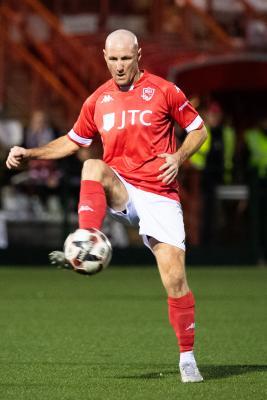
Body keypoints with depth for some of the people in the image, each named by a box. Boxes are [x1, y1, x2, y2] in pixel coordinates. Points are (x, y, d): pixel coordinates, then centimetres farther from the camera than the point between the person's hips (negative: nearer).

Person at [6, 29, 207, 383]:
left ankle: (187, 357, 5)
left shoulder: (164, 91, -1)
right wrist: (30, 154, 10)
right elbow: (73, 141, 22)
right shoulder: (98, 101, 9)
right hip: (121, 191, 2)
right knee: (93, 168, -33)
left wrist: (178, 158, -11)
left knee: (175, 280, -10)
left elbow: (198, 130, 8)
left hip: (159, 193, -2)